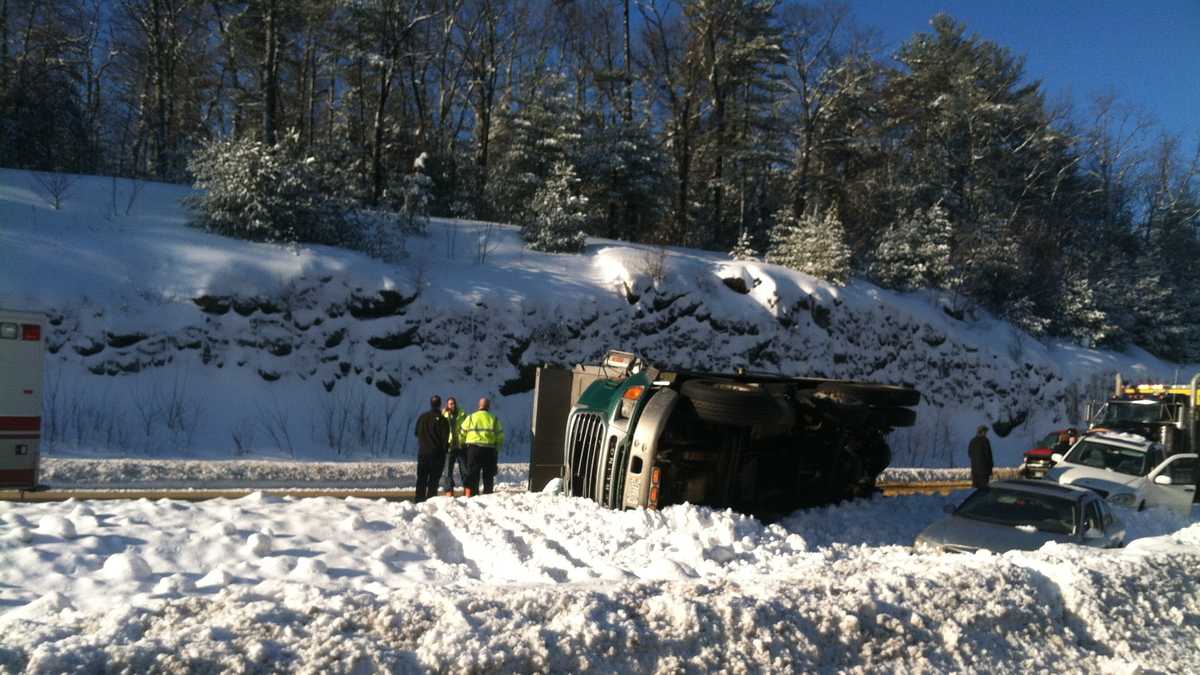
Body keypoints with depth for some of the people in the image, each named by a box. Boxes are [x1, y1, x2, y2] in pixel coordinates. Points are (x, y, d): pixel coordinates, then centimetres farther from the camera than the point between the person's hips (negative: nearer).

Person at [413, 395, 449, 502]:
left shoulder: (422, 417, 5)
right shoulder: (442, 420, -10)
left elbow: (417, 434, 15)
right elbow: (445, 438, -9)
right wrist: (444, 450, 4)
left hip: (422, 452, 4)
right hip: (437, 453, -4)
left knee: (421, 478, 9)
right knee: (434, 479, 0)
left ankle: (419, 500, 6)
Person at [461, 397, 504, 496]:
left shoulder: (470, 417, 4)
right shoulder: (494, 419, 4)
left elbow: (462, 434, 3)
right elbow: (500, 436, 4)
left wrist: (463, 445, 19)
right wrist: (497, 449, 18)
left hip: (473, 448, 0)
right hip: (490, 450, 0)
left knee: (472, 473, 5)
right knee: (488, 476, 10)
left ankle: (470, 494, -2)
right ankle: (487, 494, 11)